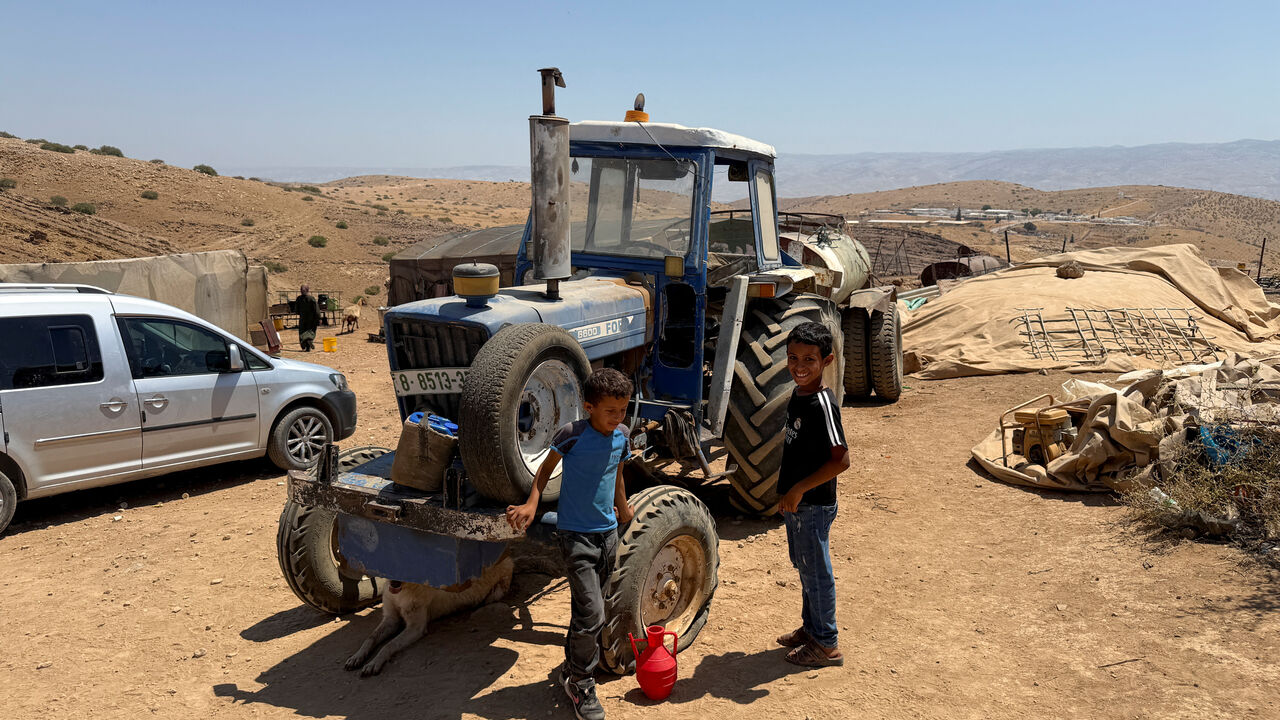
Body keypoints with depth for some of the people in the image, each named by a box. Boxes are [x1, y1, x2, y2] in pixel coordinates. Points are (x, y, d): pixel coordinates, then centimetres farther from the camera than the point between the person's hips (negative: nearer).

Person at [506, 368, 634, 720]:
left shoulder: (621, 435, 0)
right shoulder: (572, 435, -16)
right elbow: (546, 469, -3)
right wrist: (532, 504, -16)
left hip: (607, 532, 6)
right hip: (576, 534, -6)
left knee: (587, 609, 18)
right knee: (591, 614, -11)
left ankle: (573, 667, 37)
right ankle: (580, 683, 9)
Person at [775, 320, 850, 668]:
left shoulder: (822, 403, -23)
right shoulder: (797, 395, 4)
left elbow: (841, 459, -26)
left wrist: (799, 489, -22)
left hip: (814, 504, -9)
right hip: (795, 501, 9)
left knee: (816, 571, 4)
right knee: (804, 567, 21)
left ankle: (826, 644, 19)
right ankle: (810, 627, 38)